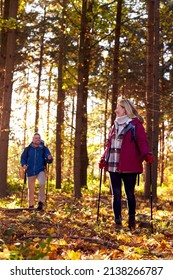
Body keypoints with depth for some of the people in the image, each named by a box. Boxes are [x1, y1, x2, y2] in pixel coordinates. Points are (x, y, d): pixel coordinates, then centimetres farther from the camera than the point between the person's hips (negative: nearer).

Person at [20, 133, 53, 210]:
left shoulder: (44, 149, 0)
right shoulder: (27, 149, 2)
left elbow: (48, 160, -4)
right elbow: (23, 158, 11)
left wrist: (49, 159, -27)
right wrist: (24, 164, -8)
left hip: (41, 171, -2)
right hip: (30, 172, 2)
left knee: (42, 184, -29)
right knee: (31, 189, 10)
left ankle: (41, 202, -20)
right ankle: (31, 205, 28)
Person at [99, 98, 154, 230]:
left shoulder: (135, 124, -2)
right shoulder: (115, 126, 18)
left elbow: (142, 141, -11)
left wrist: (147, 154, -29)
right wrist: (104, 159, 9)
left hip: (129, 166, -5)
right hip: (113, 166, 5)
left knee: (130, 194, 6)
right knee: (116, 195, 6)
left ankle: (132, 220, 23)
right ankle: (118, 222, 13)